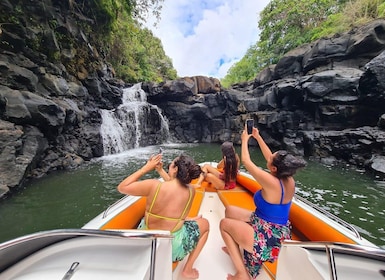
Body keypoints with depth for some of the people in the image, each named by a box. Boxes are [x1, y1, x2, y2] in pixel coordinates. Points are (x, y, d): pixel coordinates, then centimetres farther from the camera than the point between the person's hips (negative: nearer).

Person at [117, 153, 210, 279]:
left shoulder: (154, 185, -23)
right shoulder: (191, 191, -15)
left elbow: (122, 187, -11)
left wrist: (146, 168, -9)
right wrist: (160, 170, 5)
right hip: (172, 250, -2)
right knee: (204, 223, 21)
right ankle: (187, 269, 20)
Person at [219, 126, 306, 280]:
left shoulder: (271, 182, -32)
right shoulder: (289, 180, -9)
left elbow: (246, 161, -21)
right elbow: (271, 158, 5)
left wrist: (245, 139, -5)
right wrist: (257, 137, 11)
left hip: (267, 237, -8)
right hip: (279, 233, 8)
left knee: (224, 223, 7)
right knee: (229, 211, 13)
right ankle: (235, 248, 33)